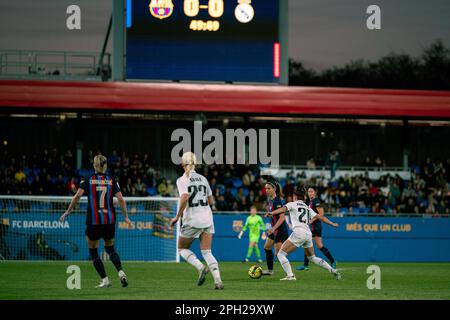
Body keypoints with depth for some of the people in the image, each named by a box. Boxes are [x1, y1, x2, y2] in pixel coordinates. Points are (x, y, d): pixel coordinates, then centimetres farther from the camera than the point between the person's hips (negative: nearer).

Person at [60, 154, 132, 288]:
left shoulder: (88, 180, 0)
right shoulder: (112, 181, 4)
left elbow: (77, 196, -12)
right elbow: (121, 199, -4)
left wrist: (68, 211, -5)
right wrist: (126, 217, 4)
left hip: (93, 221, -2)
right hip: (109, 221, 2)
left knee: (93, 252, 12)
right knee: (110, 248, 20)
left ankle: (105, 279, 2)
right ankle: (121, 272, -2)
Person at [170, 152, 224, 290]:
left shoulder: (182, 180, -7)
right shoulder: (203, 178, 11)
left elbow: (184, 198, -22)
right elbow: (211, 201, 15)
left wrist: (177, 217, -13)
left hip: (192, 220, -5)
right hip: (207, 217, 5)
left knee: (182, 248, 15)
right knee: (206, 252, 6)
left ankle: (200, 267, -10)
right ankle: (218, 280, -14)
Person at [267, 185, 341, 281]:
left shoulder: (292, 204, 7)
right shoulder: (307, 208, 23)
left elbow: (283, 209, -13)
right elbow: (320, 217, 22)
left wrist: (272, 213, -30)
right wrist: (333, 224, 34)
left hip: (298, 233, -7)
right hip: (308, 234, 7)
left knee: (281, 254, -2)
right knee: (312, 257, 25)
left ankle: (290, 275, -17)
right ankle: (333, 270, 16)